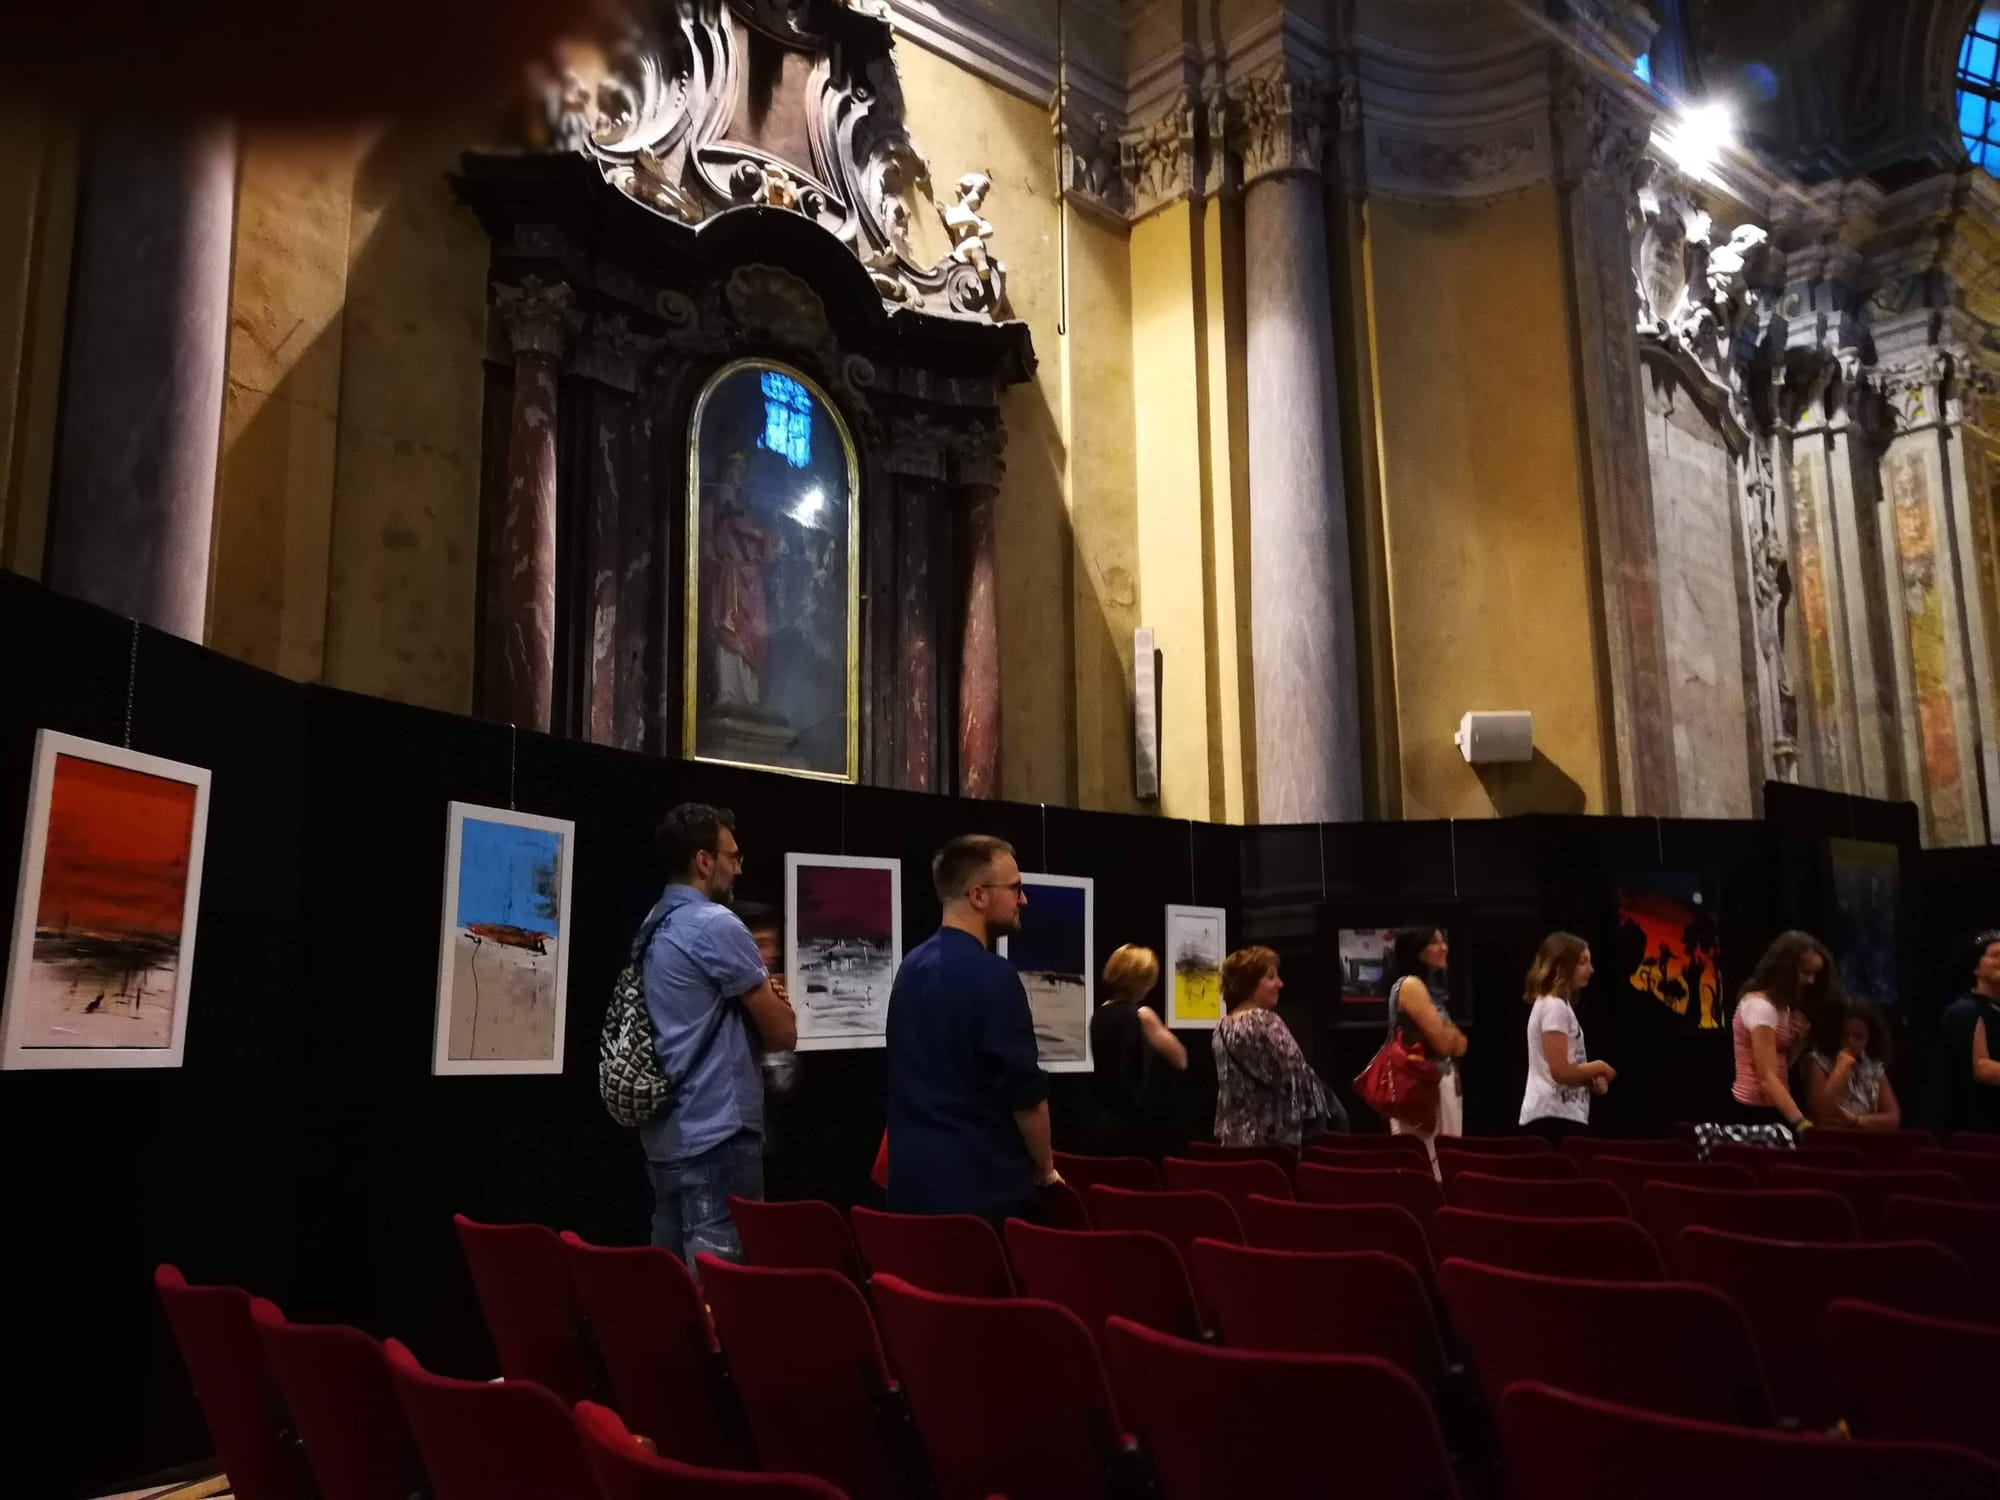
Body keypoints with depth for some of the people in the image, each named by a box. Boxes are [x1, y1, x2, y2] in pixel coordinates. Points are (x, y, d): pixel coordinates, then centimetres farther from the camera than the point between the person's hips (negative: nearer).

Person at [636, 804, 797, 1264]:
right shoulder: (716, 925, -15)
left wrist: (761, 996, 4)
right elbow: (782, 1034, -11)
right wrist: (775, 1001, 10)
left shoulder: (654, 927, 13)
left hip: (669, 1133, 10)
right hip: (718, 1134, -10)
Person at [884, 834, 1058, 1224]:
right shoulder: (991, 975, -17)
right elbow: (1025, 1093, -16)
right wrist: (1045, 1169, 0)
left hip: (915, 1178, 8)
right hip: (982, 1184, -8)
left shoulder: (912, 966, 9)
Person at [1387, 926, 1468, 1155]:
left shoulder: (1431, 985, 16)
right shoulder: (1410, 985, -13)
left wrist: (1451, 1035, -5)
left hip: (1441, 1082, 9)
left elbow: (1458, 1046, 16)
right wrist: (1454, 1034, 3)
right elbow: (1442, 1043, -17)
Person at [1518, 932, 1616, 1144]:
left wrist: (1591, 1079, 4)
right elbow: (1560, 1071, -20)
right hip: (1555, 1115, -10)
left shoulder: (1554, 1005, 17)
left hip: (1564, 1113, 10)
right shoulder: (1554, 1007, -14)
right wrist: (1599, 1068, -5)